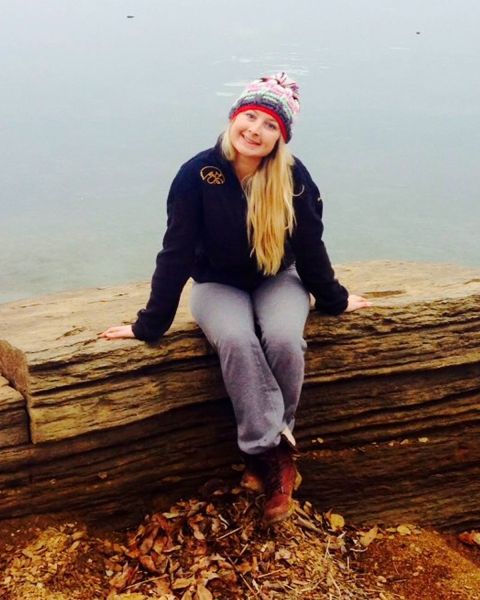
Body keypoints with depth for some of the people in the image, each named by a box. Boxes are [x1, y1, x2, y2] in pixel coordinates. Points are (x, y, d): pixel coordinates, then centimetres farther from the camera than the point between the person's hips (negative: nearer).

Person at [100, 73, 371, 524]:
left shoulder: (293, 177, -15)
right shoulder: (198, 173, -18)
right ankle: (275, 453, -23)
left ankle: (266, 448, -11)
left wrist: (334, 300, 8)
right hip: (218, 284, -1)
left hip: (277, 281, 1)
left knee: (284, 340, -31)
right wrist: (150, 325, -14)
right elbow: (176, 252, -15)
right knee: (236, 341, -33)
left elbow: (310, 246, -2)